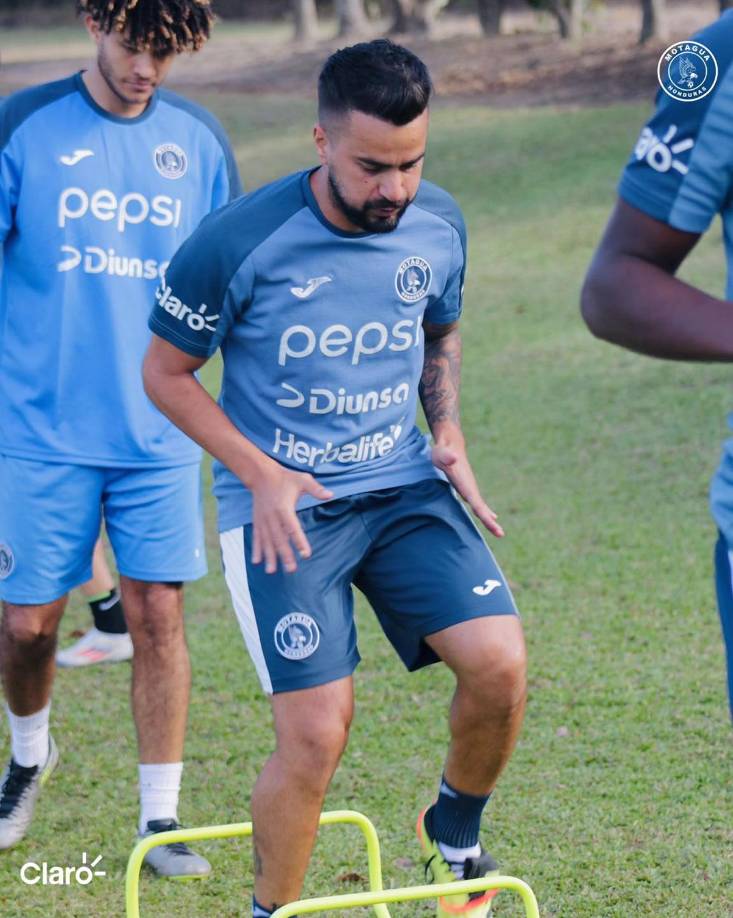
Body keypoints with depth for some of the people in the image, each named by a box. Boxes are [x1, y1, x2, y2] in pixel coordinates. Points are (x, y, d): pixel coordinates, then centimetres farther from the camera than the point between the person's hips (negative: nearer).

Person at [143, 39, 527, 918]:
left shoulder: (439, 225, -2)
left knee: (499, 662, -15)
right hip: (282, 503, -4)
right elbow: (165, 371, -4)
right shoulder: (239, 241, -16)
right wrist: (260, 473, -14)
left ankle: (454, 835, 15)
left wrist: (448, 432, 1)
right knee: (315, 736, -12)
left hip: (403, 485, 4)